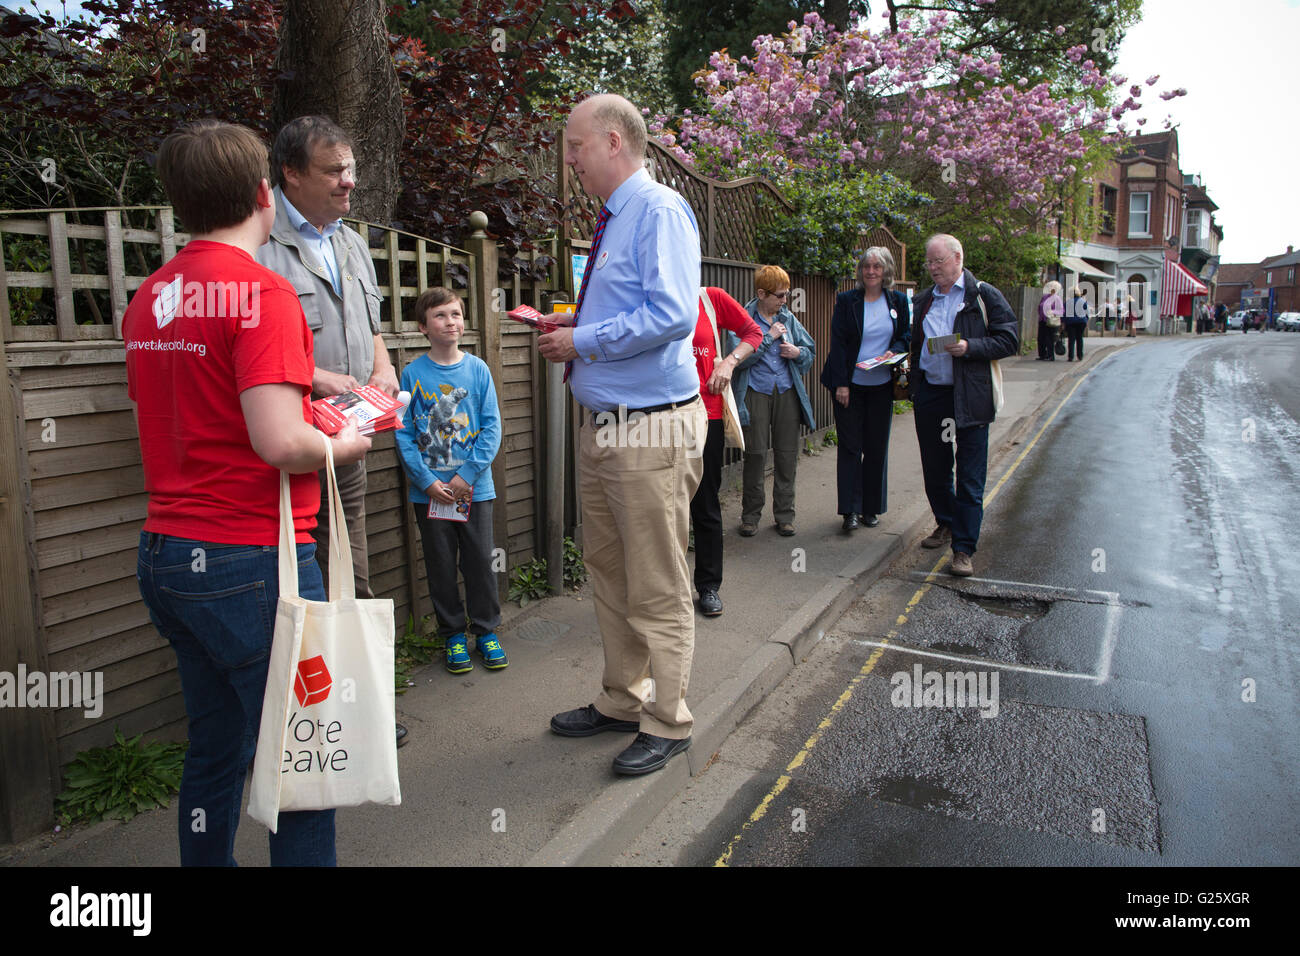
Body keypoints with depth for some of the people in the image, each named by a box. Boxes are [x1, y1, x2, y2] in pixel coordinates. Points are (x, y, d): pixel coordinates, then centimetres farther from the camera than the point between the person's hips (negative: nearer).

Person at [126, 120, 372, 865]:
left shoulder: (149, 298, 10)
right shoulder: (262, 291, -14)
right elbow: (279, 442, -24)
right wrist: (342, 446, -3)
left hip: (167, 553, 8)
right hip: (250, 559, -8)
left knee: (216, 749, 21)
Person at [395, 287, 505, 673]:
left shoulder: (477, 369, 1)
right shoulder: (413, 373, -2)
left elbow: (491, 427, -2)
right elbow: (404, 434, -3)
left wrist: (466, 475, -11)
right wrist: (427, 480, -12)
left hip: (475, 487, 0)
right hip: (430, 492, 0)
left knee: (480, 562, 7)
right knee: (441, 566, 9)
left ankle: (487, 630, 23)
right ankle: (454, 634, 24)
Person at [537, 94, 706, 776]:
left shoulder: (660, 211, -12)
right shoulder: (612, 220, 16)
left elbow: (671, 314, -25)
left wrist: (582, 341, -16)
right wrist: (574, 325, 10)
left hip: (650, 429, -10)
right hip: (601, 424, 10)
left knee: (657, 588, 2)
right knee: (607, 573, 19)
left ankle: (666, 723, 19)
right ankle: (622, 700, 36)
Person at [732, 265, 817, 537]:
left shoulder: (788, 318, 9)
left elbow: (811, 349, 17)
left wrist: (798, 352, -5)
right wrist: (770, 336, -13)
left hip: (787, 392, 4)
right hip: (756, 393, -4)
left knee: (787, 454, 5)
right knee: (755, 454, -1)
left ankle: (784, 514, 17)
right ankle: (750, 514, 14)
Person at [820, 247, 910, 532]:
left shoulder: (898, 301, 6)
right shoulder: (846, 301, -2)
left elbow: (907, 335, 13)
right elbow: (838, 343, -5)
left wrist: (895, 351, -11)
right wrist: (841, 383, -12)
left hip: (881, 385, 3)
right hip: (850, 385, -2)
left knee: (877, 447, 8)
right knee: (850, 447, -1)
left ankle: (871, 508, 19)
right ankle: (850, 511, 3)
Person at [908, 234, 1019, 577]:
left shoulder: (984, 296, -1)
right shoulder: (924, 301, 15)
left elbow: (1009, 341, -5)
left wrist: (970, 347, -19)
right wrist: (915, 391, 16)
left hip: (969, 398, -5)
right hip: (930, 395, 5)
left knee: (970, 477, -4)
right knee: (935, 469, 14)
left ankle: (963, 549, -1)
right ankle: (945, 524, 35)